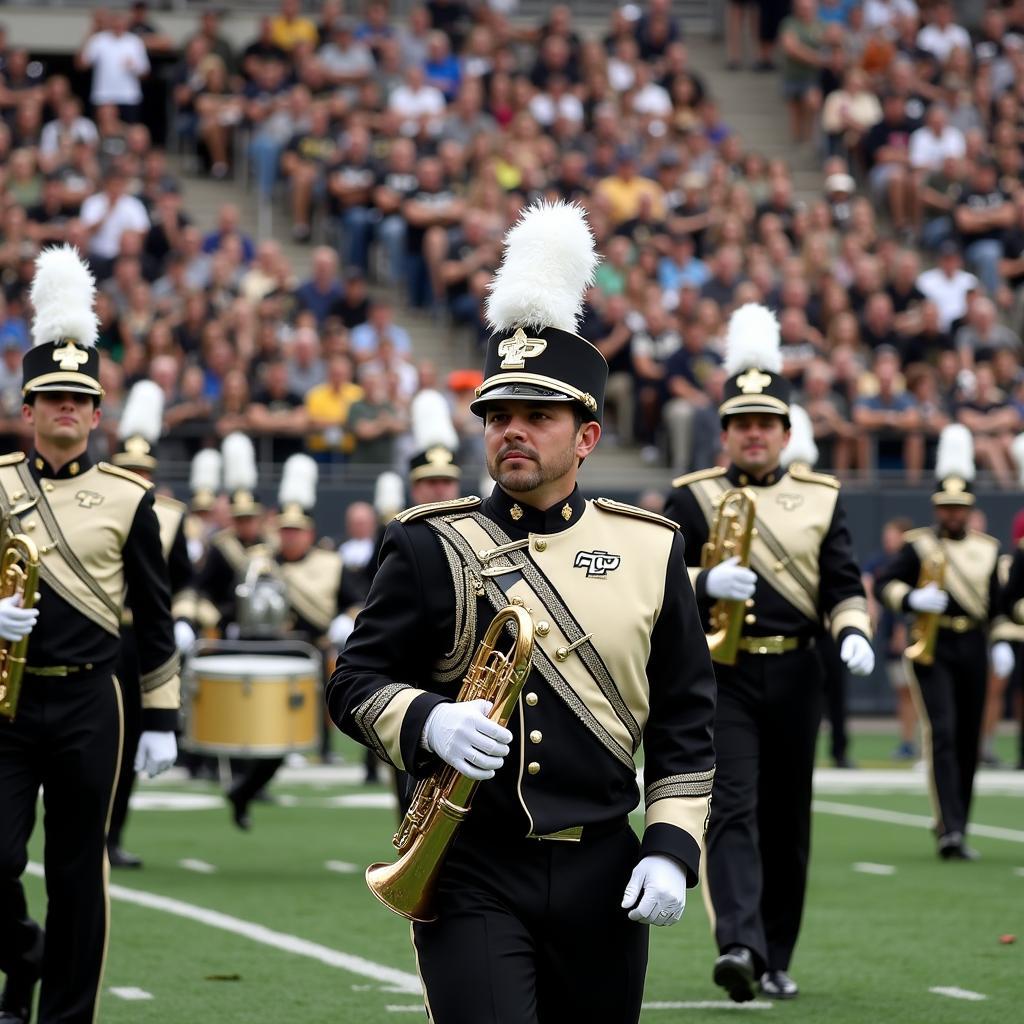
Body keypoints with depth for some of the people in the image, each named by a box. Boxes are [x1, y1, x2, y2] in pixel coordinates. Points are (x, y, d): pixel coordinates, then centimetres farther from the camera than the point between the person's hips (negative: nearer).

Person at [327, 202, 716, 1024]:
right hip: (471, 874, -3)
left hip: (602, 878, 3)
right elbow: (356, 680, 2)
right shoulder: (432, 548, 0)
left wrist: (672, 849, -2)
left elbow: (686, 724, 8)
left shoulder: (649, 552, 6)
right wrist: (427, 722, -19)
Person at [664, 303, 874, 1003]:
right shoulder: (691, 498, 3)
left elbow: (845, 584, 5)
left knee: (787, 821, 9)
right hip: (721, 676, -3)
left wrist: (854, 633, -15)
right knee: (733, 810, -16)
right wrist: (705, 583, -21)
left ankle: (776, 959, 19)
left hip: (795, 677, 3)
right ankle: (739, 945, -28)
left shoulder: (819, 498, 9)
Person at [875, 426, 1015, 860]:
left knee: (968, 741, 8)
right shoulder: (918, 545, 0)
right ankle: (950, 830, -22)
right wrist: (914, 599, -20)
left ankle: (955, 828, 21)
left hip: (972, 650, 4)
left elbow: (995, 604, 17)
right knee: (941, 734, -15)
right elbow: (884, 584, -3)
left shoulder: (986, 549, 12)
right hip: (931, 648, -4)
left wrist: (1001, 644, 6)